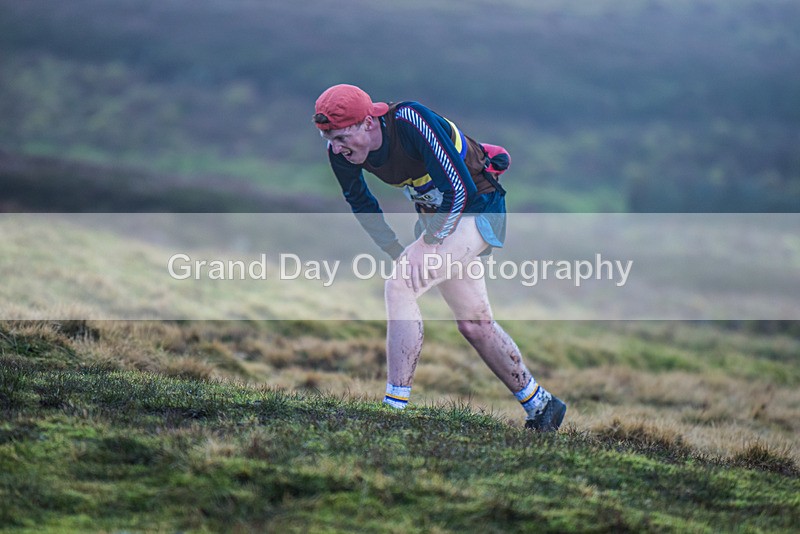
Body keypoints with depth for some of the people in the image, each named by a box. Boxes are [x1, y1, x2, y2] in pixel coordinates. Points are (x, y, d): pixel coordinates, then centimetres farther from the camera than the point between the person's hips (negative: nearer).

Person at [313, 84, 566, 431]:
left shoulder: (411, 122, -31)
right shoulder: (341, 150, -11)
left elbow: (458, 188, -30)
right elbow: (359, 203, 8)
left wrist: (426, 245, -25)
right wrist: (398, 254, 2)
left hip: (477, 207, -8)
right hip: (435, 217, 8)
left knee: (399, 287, -23)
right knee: (474, 325, 14)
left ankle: (395, 406, -23)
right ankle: (541, 406, 30)